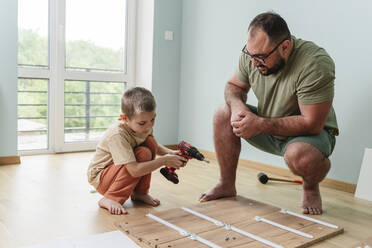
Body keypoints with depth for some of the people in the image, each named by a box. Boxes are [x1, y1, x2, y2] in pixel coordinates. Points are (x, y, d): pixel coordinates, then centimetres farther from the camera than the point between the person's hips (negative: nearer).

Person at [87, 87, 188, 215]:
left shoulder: (144, 127, -10)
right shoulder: (117, 135, -33)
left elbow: (155, 147, 12)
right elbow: (134, 170, -37)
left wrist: (169, 152, -9)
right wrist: (164, 161, -31)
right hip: (100, 177, -7)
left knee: (150, 142, -14)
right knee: (143, 154, -29)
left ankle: (139, 193, -1)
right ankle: (109, 199, -18)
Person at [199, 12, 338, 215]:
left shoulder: (315, 63, -31)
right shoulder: (252, 53, -13)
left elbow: (311, 124, -30)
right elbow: (233, 85, 4)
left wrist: (260, 124, -31)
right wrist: (237, 105, -21)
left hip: (312, 132, -5)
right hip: (268, 131, 6)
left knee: (300, 155, -39)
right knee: (223, 115, -12)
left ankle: (311, 187, 0)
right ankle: (227, 185, 0)